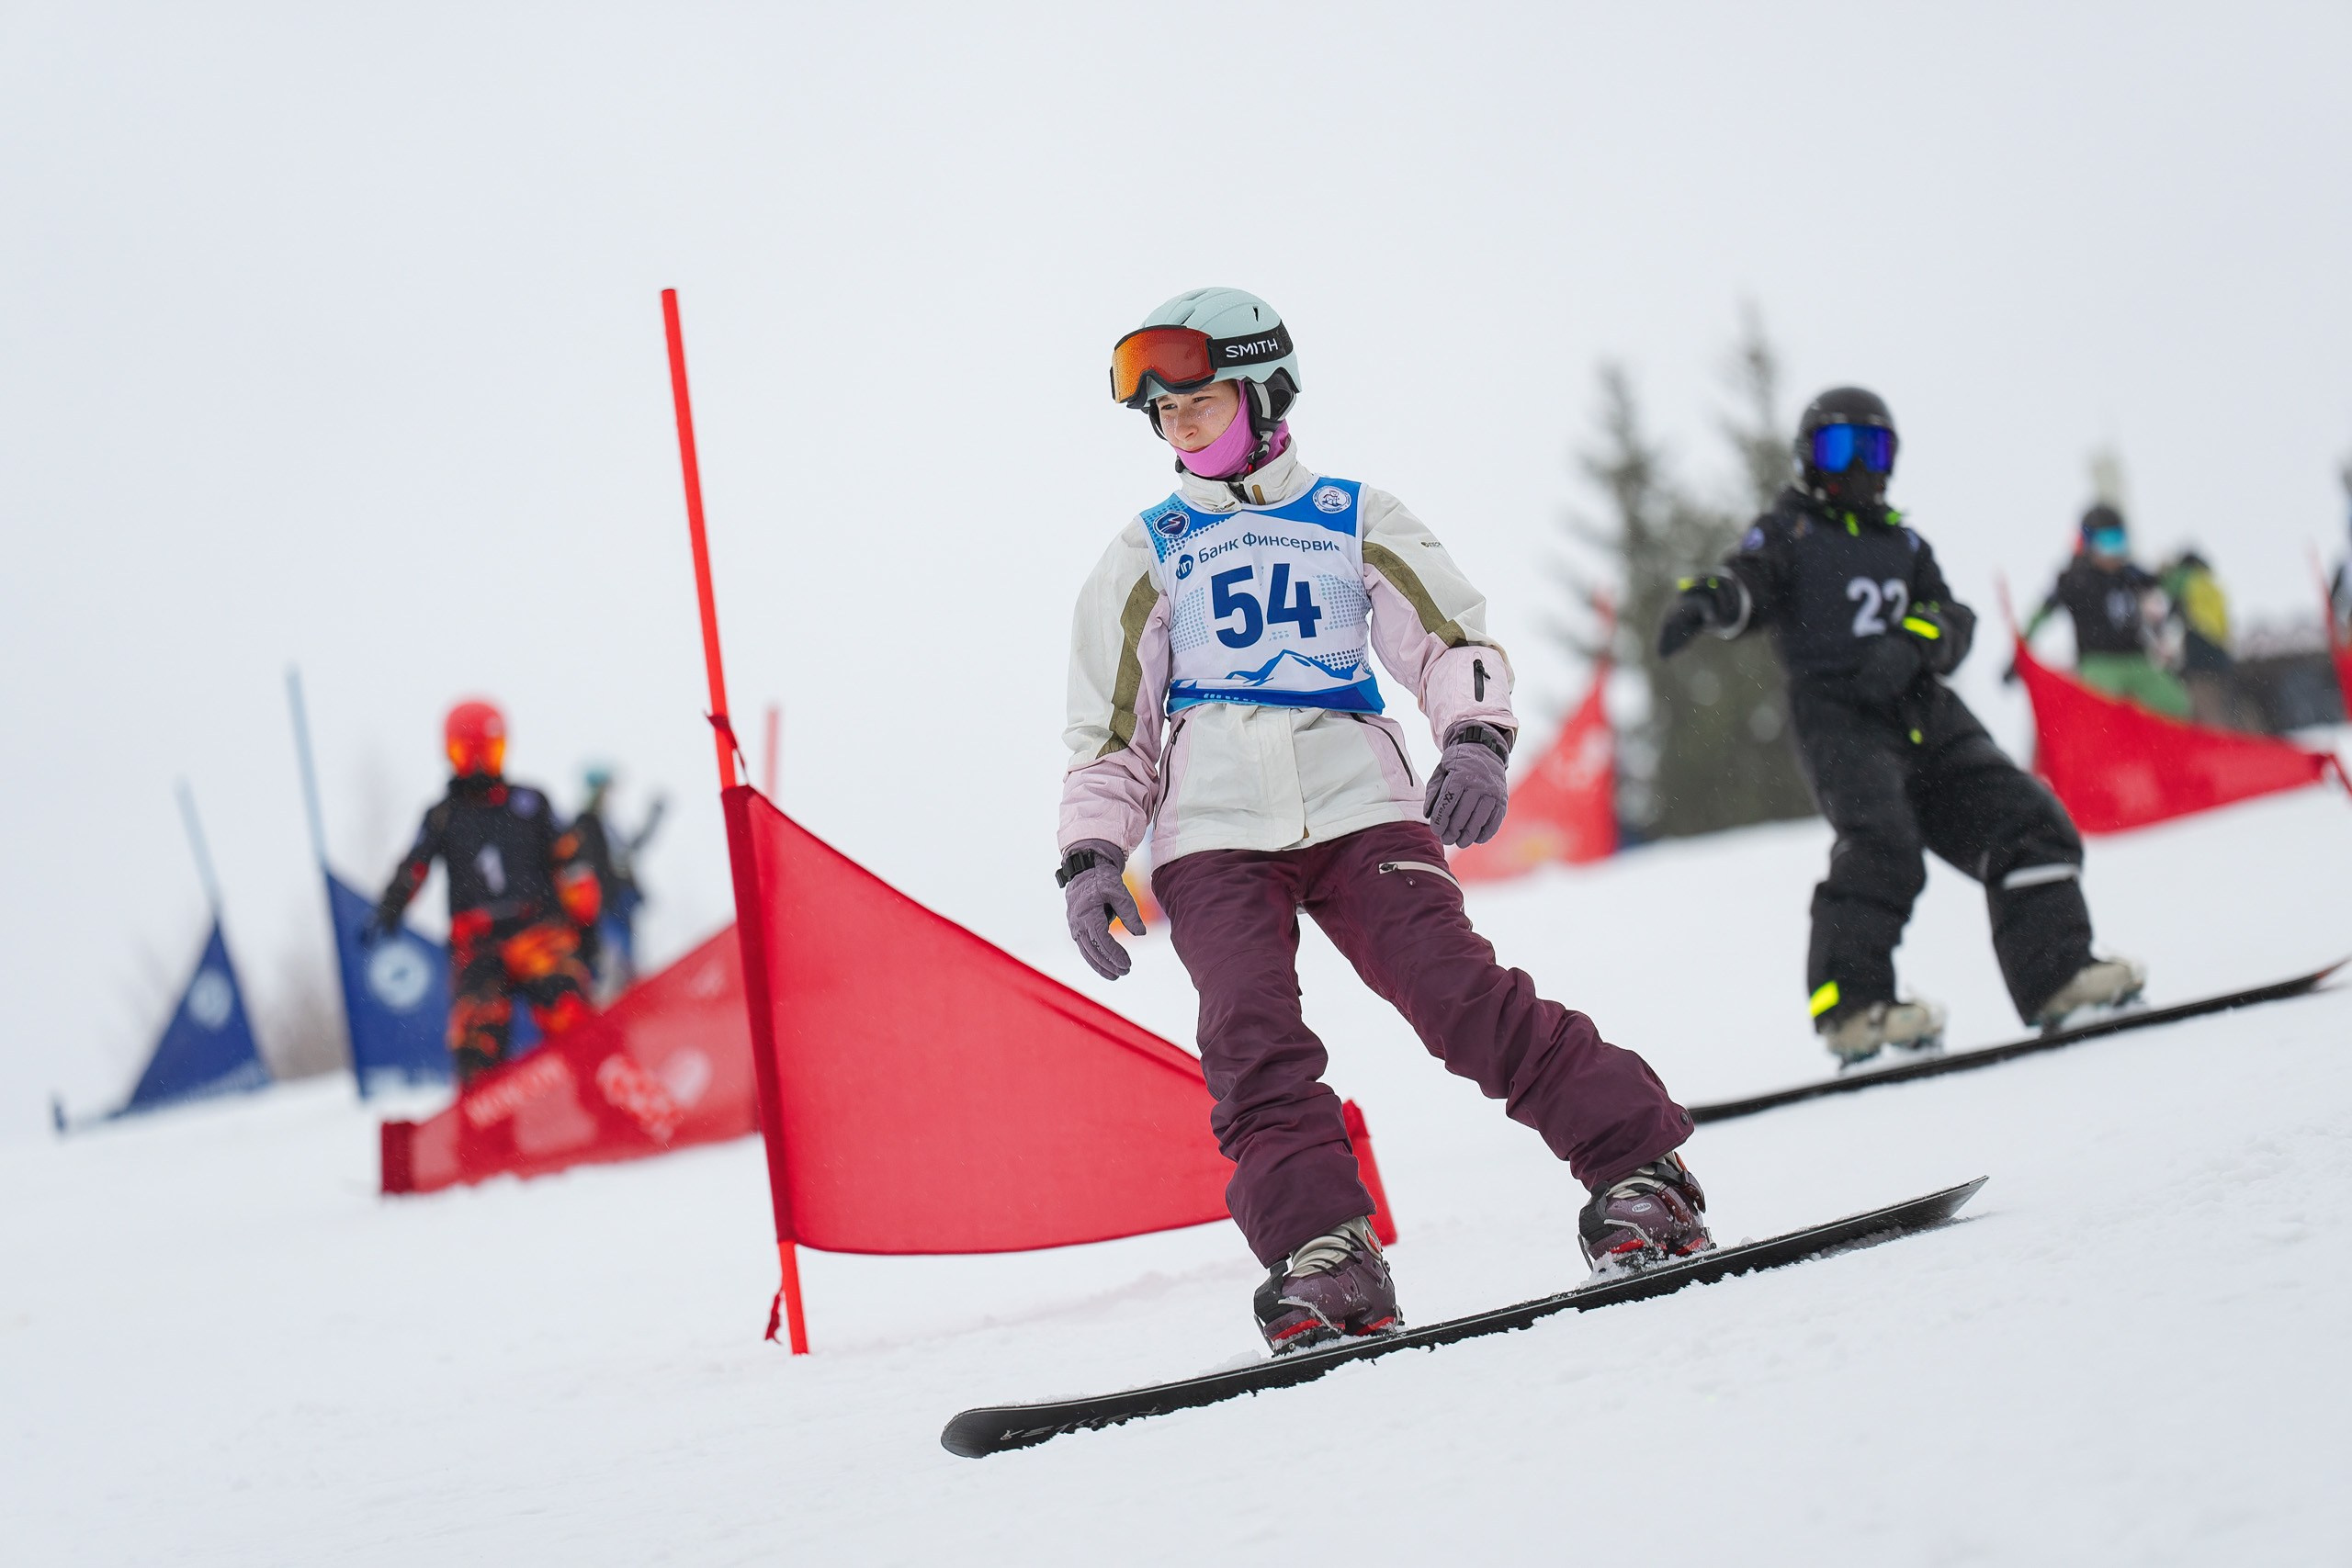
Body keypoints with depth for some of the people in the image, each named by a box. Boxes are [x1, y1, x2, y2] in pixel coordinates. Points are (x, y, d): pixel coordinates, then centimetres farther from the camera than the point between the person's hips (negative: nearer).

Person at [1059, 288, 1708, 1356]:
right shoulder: (1146, 554, 20)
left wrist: (1476, 742, -12)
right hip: (1212, 834, 1)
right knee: (1253, 1038, -20)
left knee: (1461, 995, -17)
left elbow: (1453, 638, 9)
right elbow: (1108, 728, 19)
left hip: (1356, 808, -1)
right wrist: (1089, 857, 3)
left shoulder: (1354, 519, 17)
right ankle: (1320, 1253, -23)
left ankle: (1639, 1172, -11)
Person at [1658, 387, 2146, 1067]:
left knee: (2025, 820, -1)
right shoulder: (1789, 531, 11)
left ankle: (2056, 974, 5)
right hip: (1839, 716, -6)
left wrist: (1911, 644, -12)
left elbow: (1954, 620, 11)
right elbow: (1749, 584, -8)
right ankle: (1850, 1006, -28)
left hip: (1924, 712, 6)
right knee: (1881, 839, -28)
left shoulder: (1903, 543, 24)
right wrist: (1705, 600, -32)